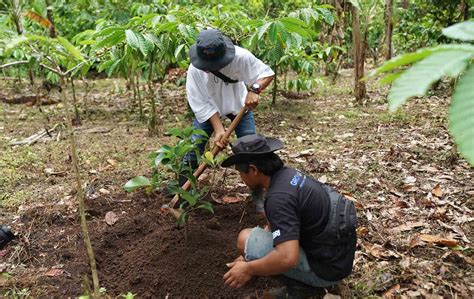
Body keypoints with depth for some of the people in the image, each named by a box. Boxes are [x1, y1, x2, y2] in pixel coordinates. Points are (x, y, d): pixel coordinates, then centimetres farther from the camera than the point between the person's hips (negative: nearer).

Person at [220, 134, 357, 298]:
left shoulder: (278, 197, -27)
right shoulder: (287, 174, 3)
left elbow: (288, 258, -34)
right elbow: (274, 224, 16)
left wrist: (248, 269, -18)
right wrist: (249, 255, 16)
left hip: (327, 266, -9)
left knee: (245, 239, -13)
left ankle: (303, 283, -1)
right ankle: (311, 279, 16)